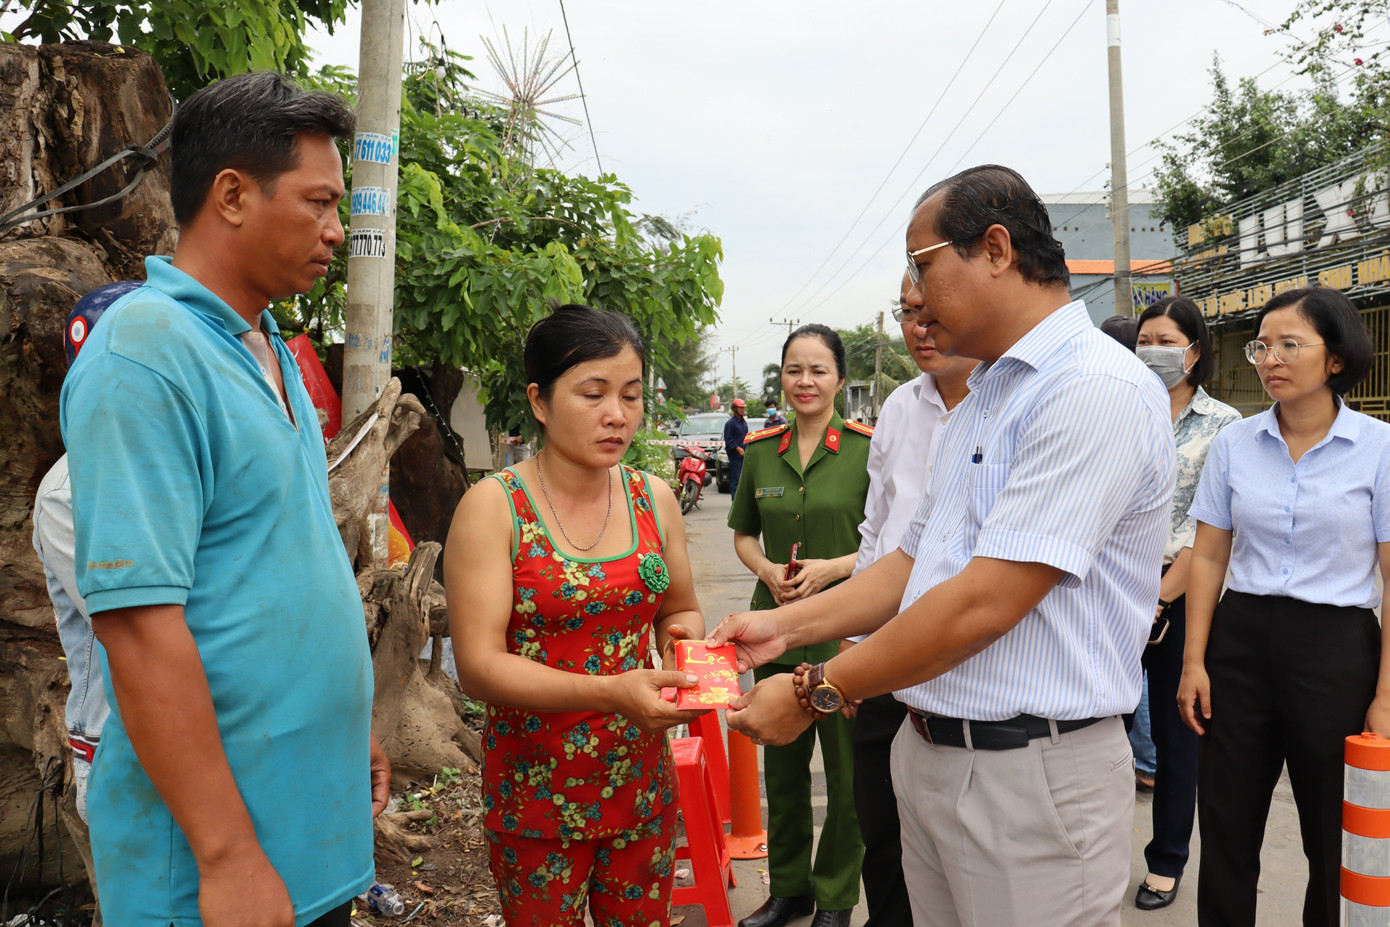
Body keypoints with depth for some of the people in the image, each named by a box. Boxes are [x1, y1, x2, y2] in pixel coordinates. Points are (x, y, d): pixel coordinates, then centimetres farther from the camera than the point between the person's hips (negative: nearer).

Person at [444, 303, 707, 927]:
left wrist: (681, 635, -10)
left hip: (642, 779, 4)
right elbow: (478, 664, -18)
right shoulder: (495, 507, -12)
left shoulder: (655, 500, 1)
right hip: (536, 792, -3)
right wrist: (610, 693, -31)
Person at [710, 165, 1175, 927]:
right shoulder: (981, 400, 13)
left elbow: (983, 602, -24)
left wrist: (816, 692, -16)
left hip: (1029, 772, -8)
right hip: (926, 749, 8)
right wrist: (786, 625, 6)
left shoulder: (1097, 390, -19)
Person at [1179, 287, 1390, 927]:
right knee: (1226, 832, 10)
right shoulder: (1234, 444, 3)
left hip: (1335, 648, -2)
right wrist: (1194, 662, -1)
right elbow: (1208, 558, 5)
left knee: (1335, 841, 12)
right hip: (1240, 639, 2)